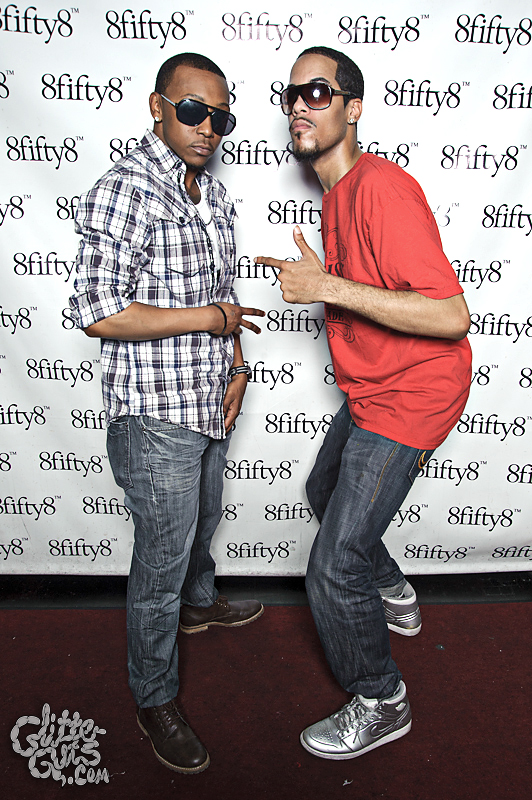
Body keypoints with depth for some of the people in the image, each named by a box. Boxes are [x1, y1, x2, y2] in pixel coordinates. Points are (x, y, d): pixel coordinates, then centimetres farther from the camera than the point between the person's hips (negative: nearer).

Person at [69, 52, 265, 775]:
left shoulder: (213, 193, 9)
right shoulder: (124, 192, -18)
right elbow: (98, 314, -24)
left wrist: (234, 365, 5)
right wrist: (210, 318, -19)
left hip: (210, 404, 8)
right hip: (155, 418, -8)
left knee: (202, 521, 28)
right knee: (161, 561, 6)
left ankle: (198, 603, 58)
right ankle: (155, 702, 29)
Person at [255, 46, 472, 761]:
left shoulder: (382, 188, -22)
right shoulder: (336, 193, 10)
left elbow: (450, 315, -31)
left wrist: (330, 288, -31)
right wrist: (309, 275, 14)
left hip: (408, 397, -10)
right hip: (370, 389, 10)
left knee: (333, 572, -5)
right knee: (325, 493, 30)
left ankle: (381, 705, 22)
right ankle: (395, 599, 51)